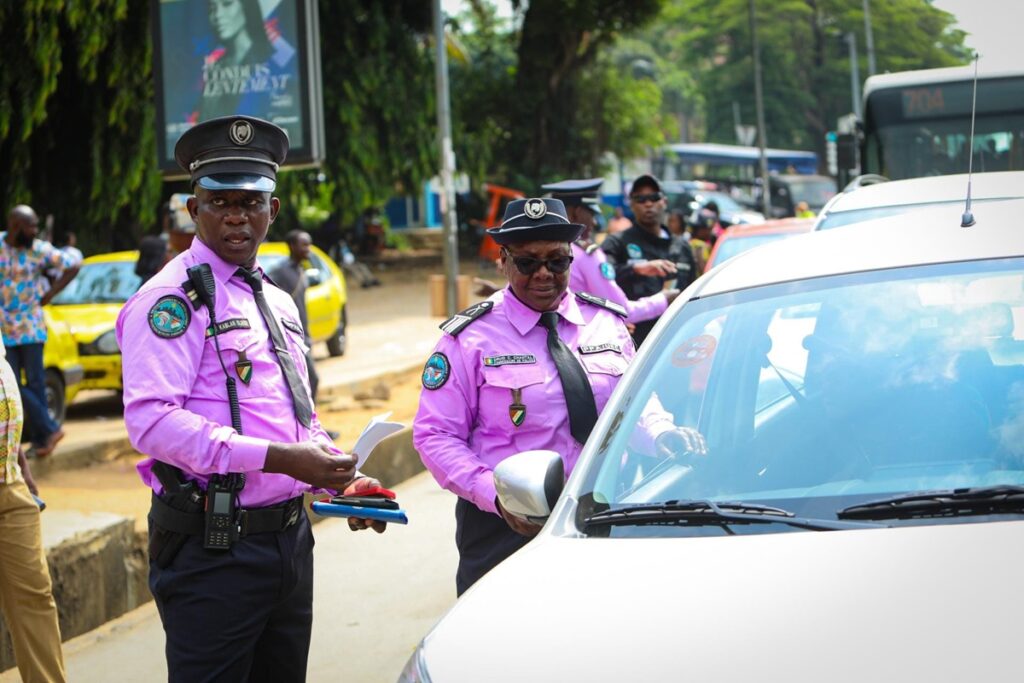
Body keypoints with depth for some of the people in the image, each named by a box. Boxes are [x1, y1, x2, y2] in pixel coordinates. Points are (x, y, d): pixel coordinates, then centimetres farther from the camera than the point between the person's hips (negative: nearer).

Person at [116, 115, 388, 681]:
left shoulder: (278, 304, 18)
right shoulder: (174, 299, -9)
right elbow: (152, 421, -22)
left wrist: (346, 480, 8)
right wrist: (276, 458, -25)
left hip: (290, 540, 8)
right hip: (213, 547, -8)